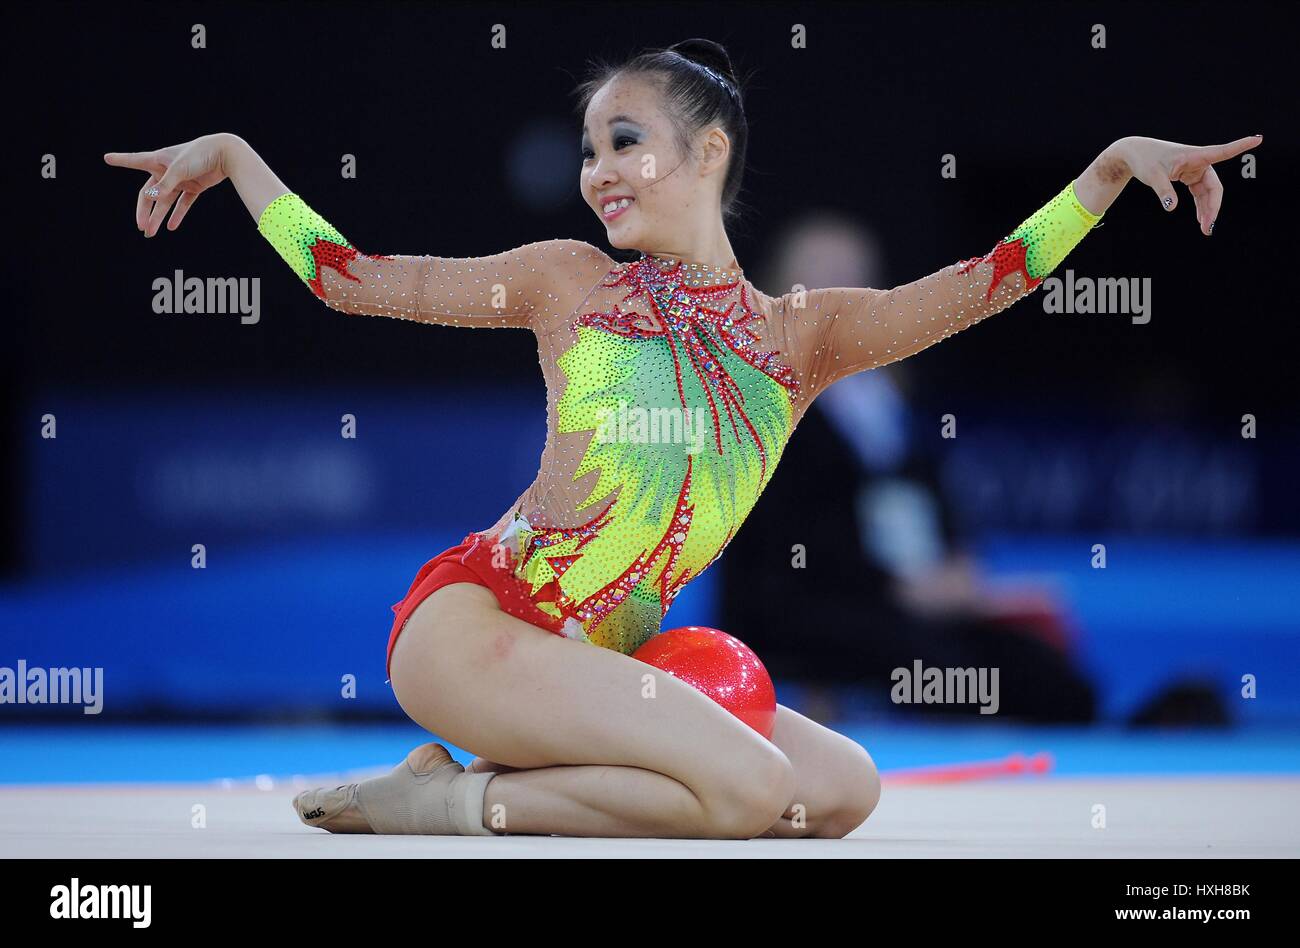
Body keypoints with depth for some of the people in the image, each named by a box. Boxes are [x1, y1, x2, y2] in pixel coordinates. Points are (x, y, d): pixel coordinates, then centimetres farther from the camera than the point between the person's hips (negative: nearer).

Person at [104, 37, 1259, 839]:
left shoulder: (800, 334, 12)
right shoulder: (568, 282, 7)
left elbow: (985, 282, 3)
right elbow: (347, 276, 13)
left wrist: (1118, 163, -7)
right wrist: (232, 154, 14)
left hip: (598, 663, 5)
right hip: (471, 617, -5)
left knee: (843, 786, -14)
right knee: (748, 786, -25)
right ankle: (448, 800, -9)